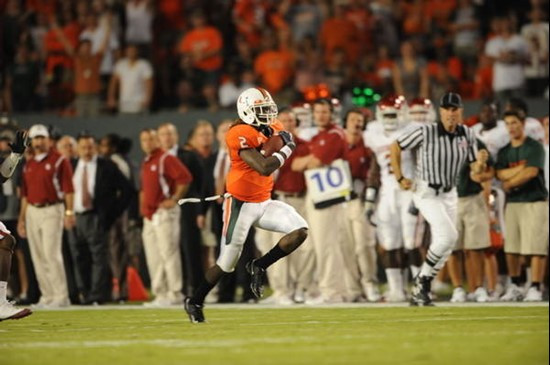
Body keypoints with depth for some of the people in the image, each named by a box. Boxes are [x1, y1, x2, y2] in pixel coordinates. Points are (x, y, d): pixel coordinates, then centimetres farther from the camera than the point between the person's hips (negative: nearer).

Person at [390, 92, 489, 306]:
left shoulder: (467, 135, -3)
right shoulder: (426, 133, -17)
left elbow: (476, 169, 0)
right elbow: (395, 147, -8)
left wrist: (481, 161, -23)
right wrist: (399, 178, -9)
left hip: (449, 194, 6)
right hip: (426, 192, -6)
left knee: (444, 244, 8)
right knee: (449, 235, -21)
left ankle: (420, 291, 21)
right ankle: (422, 279, -4)